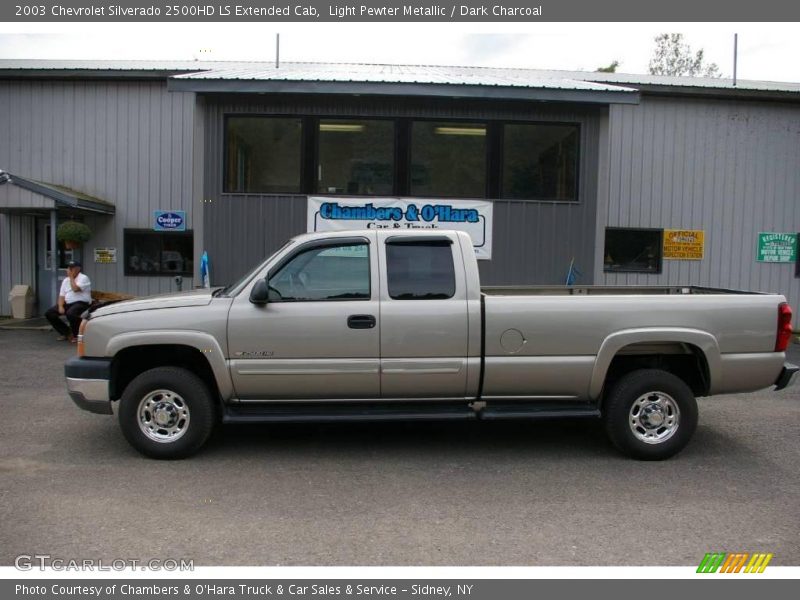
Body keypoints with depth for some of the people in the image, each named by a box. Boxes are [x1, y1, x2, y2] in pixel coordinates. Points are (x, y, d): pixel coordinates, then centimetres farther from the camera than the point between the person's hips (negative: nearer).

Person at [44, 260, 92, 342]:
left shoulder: (83, 278, -7)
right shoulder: (66, 280, 15)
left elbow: (75, 289, -24)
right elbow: (62, 295, 12)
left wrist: (71, 277, -11)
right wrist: (60, 306, -6)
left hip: (81, 303, -8)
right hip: (68, 304, 8)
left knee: (70, 313, -37)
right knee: (49, 313, -4)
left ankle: (77, 335, -11)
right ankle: (67, 332, 8)